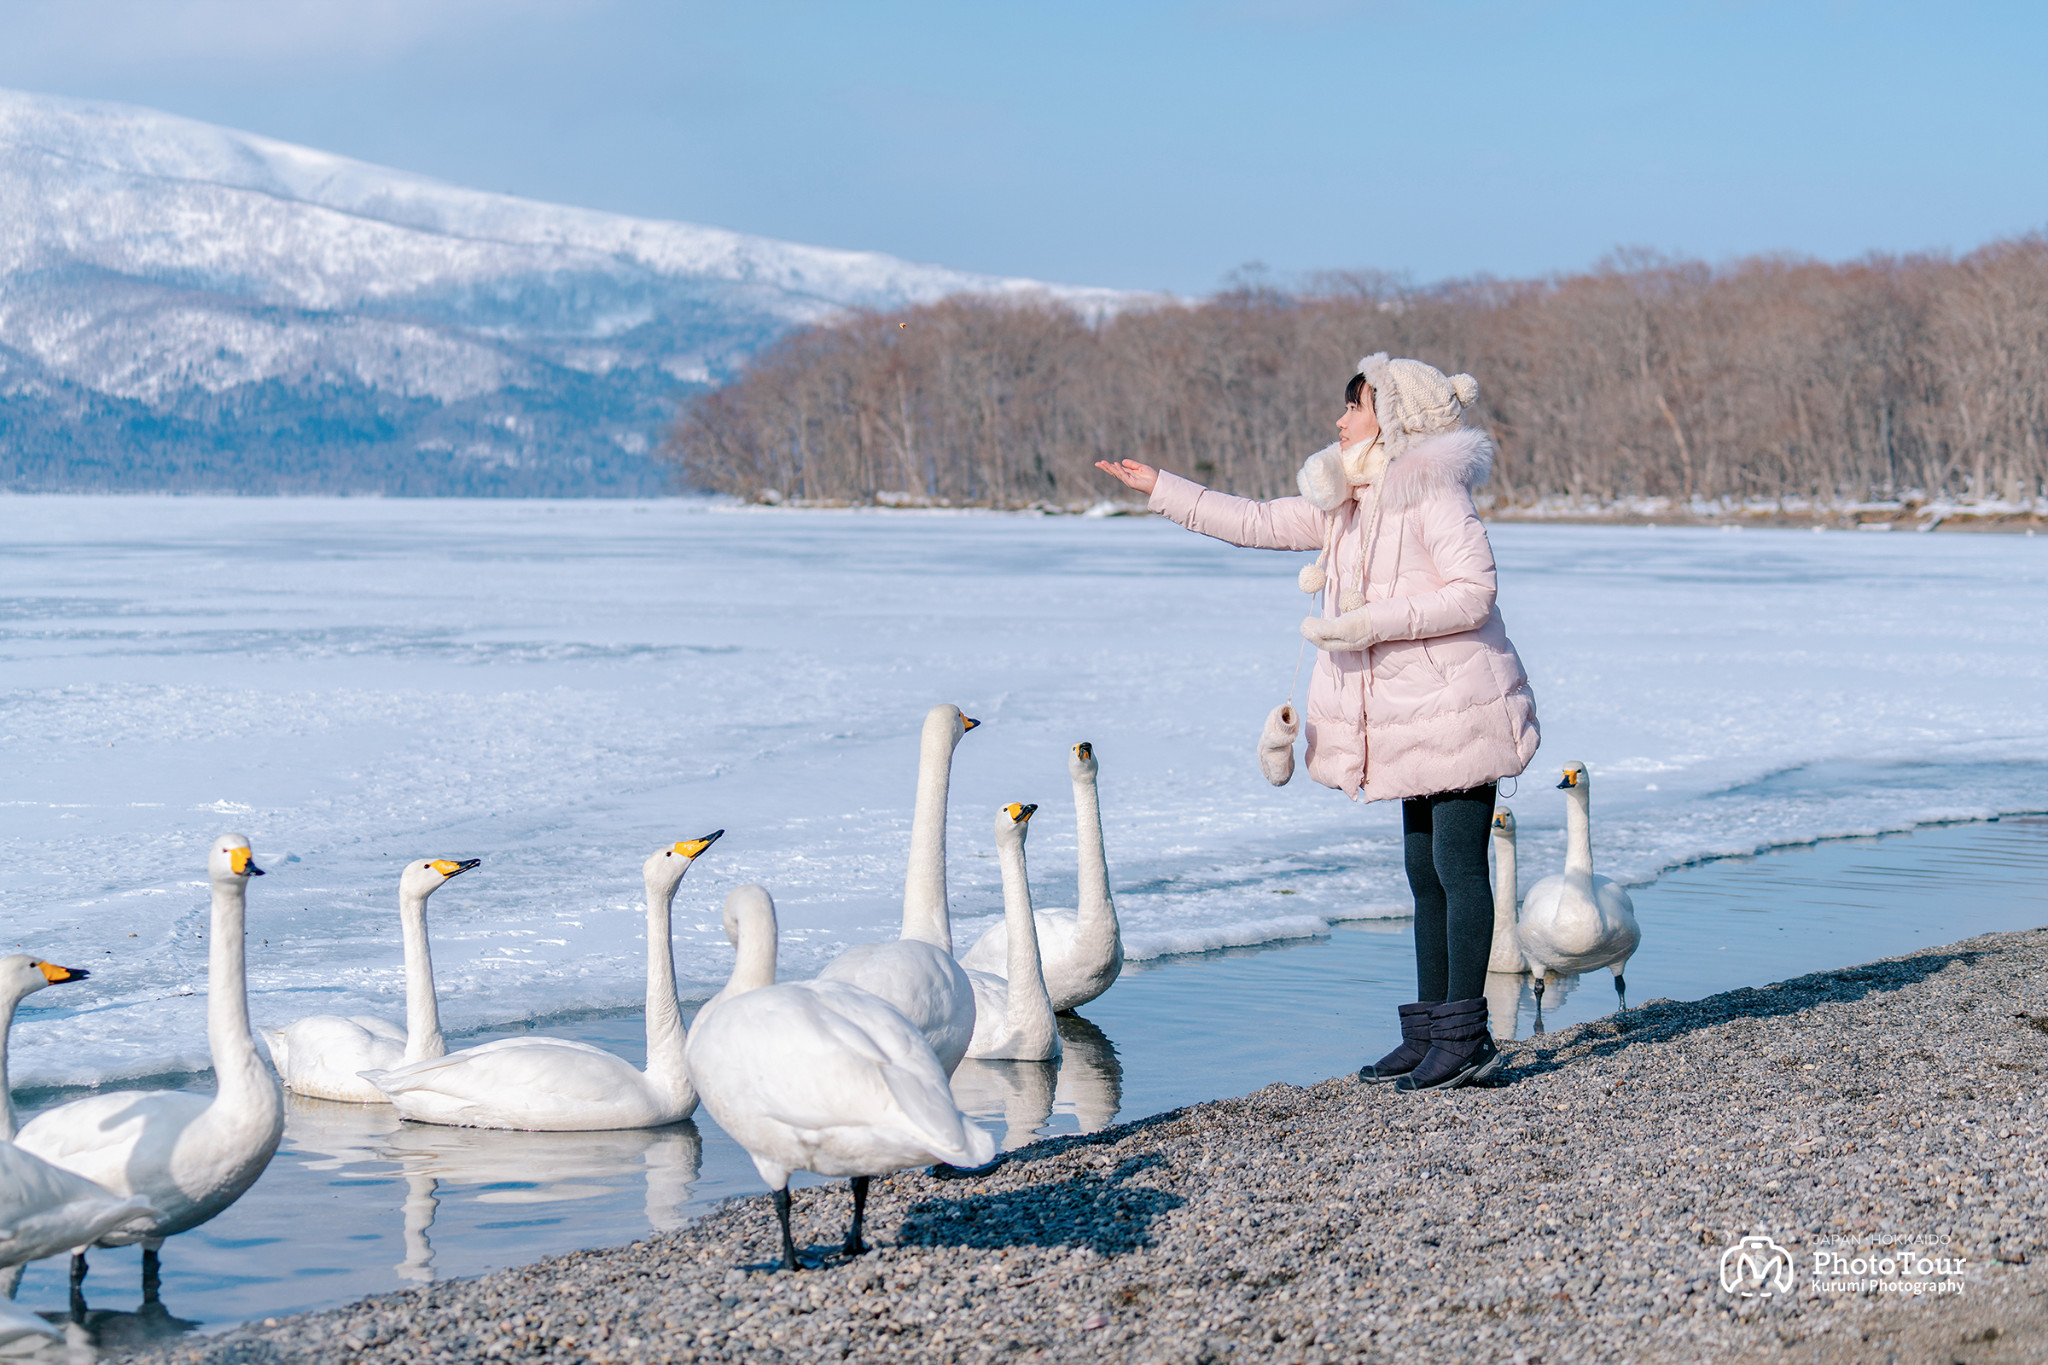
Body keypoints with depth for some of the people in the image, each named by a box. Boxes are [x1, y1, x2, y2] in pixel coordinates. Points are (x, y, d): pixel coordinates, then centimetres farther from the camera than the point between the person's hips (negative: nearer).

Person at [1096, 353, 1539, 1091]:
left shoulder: (1433, 492, -13)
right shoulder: (1349, 504, 13)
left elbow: (1473, 592, -20)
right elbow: (1261, 523, 20)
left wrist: (1371, 623, -23)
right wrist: (1161, 489, 20)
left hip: (1458, 706, -9)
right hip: (1412, 718, 9)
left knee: (1458, 866, -8)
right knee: (1425, 872, 11)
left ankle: (1465, 1035, -4)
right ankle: (1429, 1031, 15)